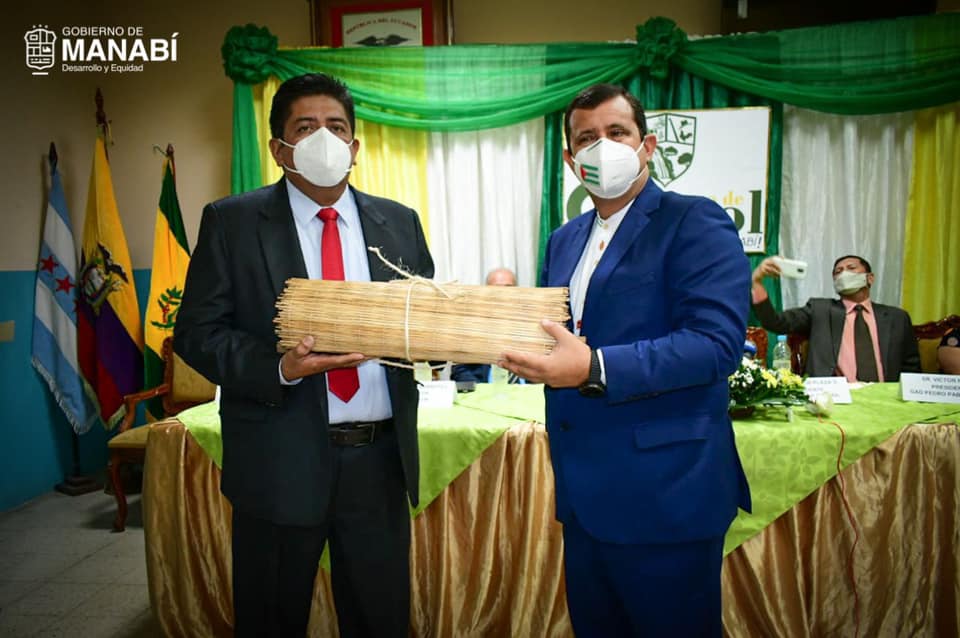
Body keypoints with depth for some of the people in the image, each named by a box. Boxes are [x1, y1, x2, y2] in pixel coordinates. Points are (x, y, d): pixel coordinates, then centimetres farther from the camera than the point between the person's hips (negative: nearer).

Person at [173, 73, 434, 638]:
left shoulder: (399, 223, 8)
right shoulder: (231, 222, -1)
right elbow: (196, 332, -4)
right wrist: (280, 369, -19)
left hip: (380, 458, 3)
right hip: (282, 460, -2)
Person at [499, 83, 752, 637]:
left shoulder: (696, 223, -10)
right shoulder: (564, 240, 13)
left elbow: (717, 342, -22)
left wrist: (594, 369, -29)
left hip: (665, 493, -7)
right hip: (585, 493, 7)